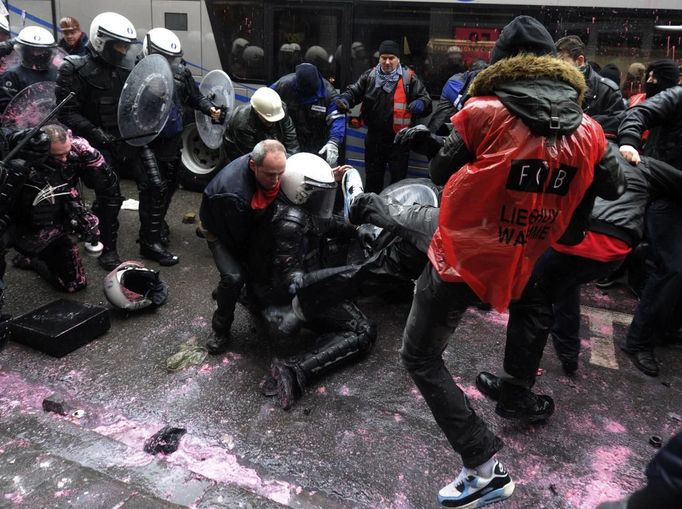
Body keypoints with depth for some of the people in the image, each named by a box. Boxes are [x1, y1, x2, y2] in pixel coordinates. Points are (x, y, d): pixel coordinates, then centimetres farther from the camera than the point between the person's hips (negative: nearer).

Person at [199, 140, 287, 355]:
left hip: (250, 223, 7)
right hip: (221, 230, -6)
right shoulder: (233, 192, -44)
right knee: (234, 277, -24)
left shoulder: (274, 165, -26)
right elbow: (241, 239, -30)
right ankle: (221, 330, -1)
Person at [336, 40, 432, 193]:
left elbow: (425, 97, -4)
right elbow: (354, 91, 4)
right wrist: (345, 98, -19)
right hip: (374, 138, 3)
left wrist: (421, 103, -28)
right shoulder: (370, 76, 4)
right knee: (372, 179, 17)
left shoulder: (408, 78, -3)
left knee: (398, 179, 7)